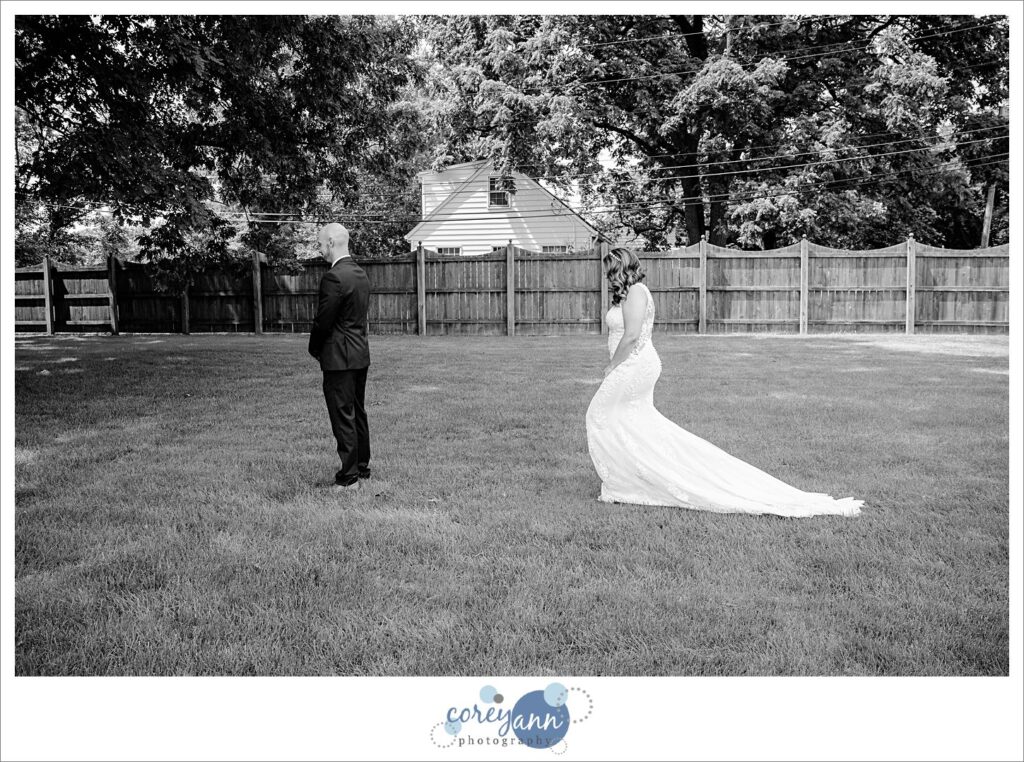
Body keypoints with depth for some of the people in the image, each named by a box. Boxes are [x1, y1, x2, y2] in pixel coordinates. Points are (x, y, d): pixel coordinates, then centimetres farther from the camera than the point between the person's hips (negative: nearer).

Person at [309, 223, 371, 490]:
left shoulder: (333, 277, -18)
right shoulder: (360, 274, 11)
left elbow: (323, 321, -17)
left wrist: (314, 350, 1)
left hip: (339, 358, -9)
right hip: (361, 354, 9)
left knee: (343, 418, -3)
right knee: (357, 413, 17)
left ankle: (349, 478, 2)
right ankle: (362, 468, 27)